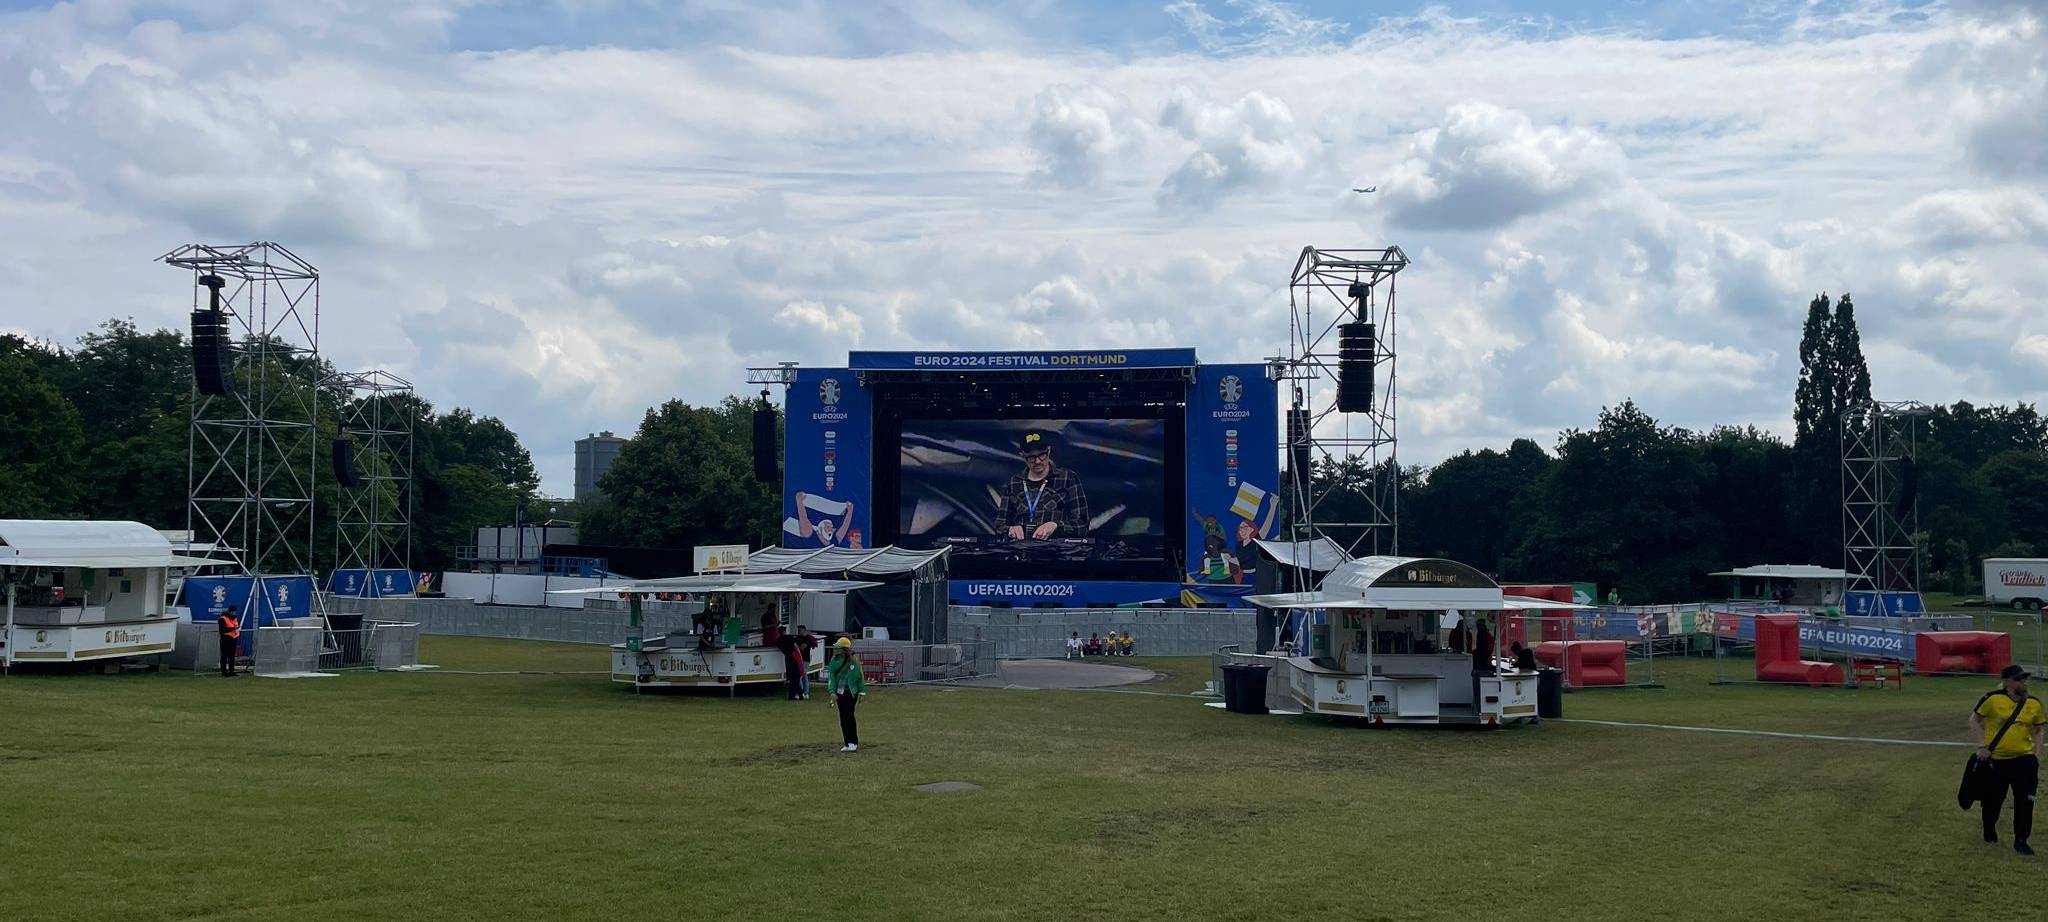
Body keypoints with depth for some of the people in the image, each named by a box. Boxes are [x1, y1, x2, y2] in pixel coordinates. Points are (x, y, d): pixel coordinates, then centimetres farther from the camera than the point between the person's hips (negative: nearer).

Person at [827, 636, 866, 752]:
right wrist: (832, 692, -9)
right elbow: (831, 676, 0)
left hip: (851, 692, -4)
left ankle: (853, 743, -6)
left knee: (848, 716, -12)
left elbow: (860, 677, 2)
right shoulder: (834, 660, 1)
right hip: (839, 693, 4)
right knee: (843, 718, 6)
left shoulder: (853, 661, -6)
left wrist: (862, 692, 3)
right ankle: (848, 744, 15)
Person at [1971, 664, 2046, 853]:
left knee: (2025, 800, -7)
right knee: (1992, 799, 12)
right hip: (1995, 759, -2)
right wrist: (1982, 747, -7)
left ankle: (2020, 840, 4)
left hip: (2024, 758, 2)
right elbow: (1975, 720, -1)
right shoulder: (1993, 698, -10)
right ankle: (1989, 830, 40)